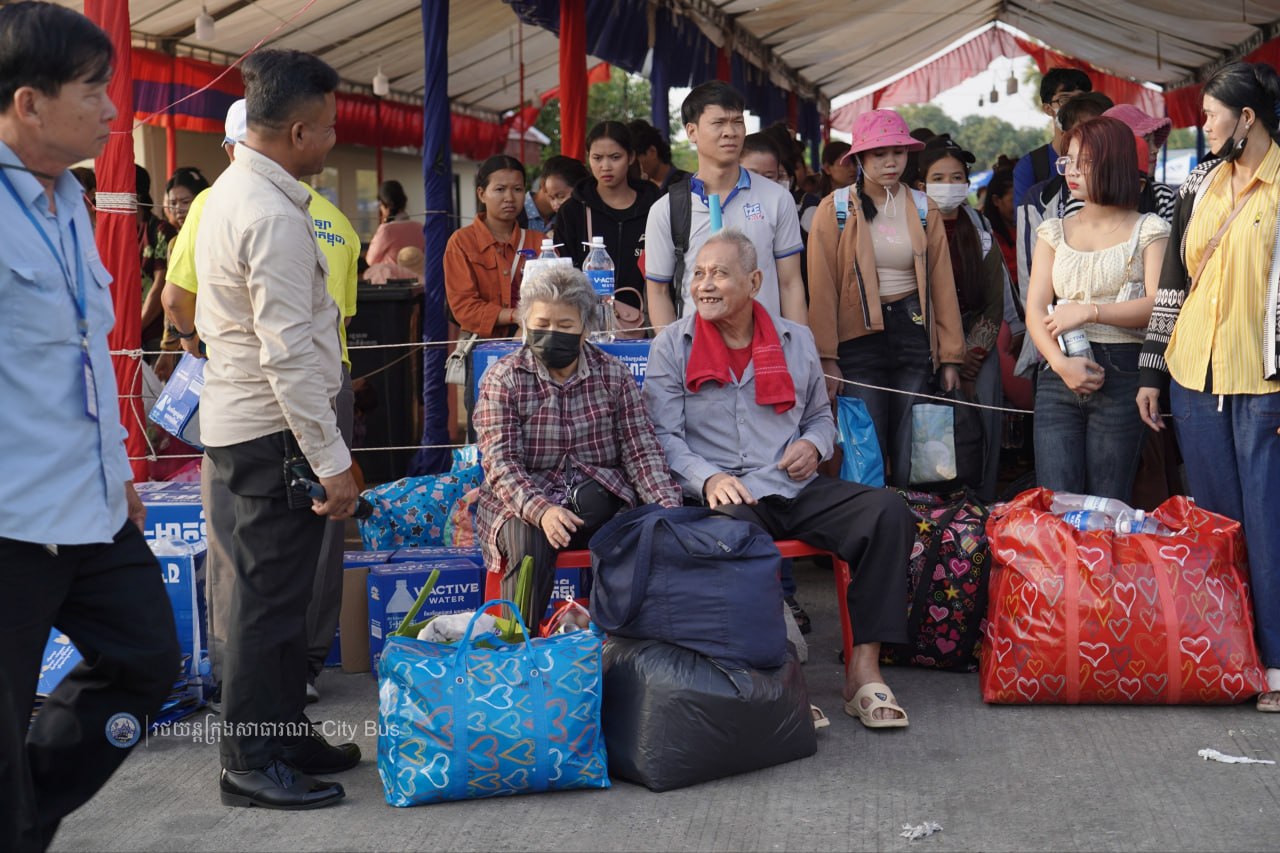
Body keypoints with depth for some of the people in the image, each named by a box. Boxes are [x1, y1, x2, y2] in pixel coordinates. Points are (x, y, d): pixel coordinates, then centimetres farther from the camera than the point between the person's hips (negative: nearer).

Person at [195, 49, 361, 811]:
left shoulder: (232, 194, 12)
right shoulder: (274, 216, -20)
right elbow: (288, 354, -24)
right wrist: (332, 460, -22)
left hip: (241, 420, 10)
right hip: (276, 431, -10)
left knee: (279, 592, 18)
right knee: (272, 597, -1)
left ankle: (285, 733, 29)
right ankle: (253, 764, 9)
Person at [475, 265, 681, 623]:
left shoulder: (613, 375, 7)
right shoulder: (502, 379, 1)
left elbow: (641, 450, 1)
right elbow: (500, 461, -11)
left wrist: (669, 510, -17)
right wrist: (540, 509, -30)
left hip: (600, 502, 2)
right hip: (523, 504, -2)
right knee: (530, 539, -34)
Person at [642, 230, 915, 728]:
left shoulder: (796, 340, 16)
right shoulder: (671, 346, 6)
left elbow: (820, 415, 27)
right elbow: (663, 436, -1)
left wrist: (813, 444, 2)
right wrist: (707, 479, -20)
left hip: (797, 488, 4)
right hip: (725, 495, -4)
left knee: (888, 512, -21)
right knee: (735, 530, -40)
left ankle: (864, 669, -21)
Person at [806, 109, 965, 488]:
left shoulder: (924, 210, 9)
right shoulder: (834, 211, -1)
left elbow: (942, 283, 9)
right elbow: (822, 289, -4)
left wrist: (950, 356, 6)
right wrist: (827, 357, -9)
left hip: (913, 330, 3)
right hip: (859, 334, -3)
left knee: (911, 459, 4)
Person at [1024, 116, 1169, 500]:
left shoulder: (1148, 230, 5)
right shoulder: (1055, 231, 15)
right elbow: (1035, 310, 4)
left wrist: (1089, 311, -14)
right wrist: (1061, 363, -12)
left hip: (1121, 373, -3)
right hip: (1058, 374, 3)